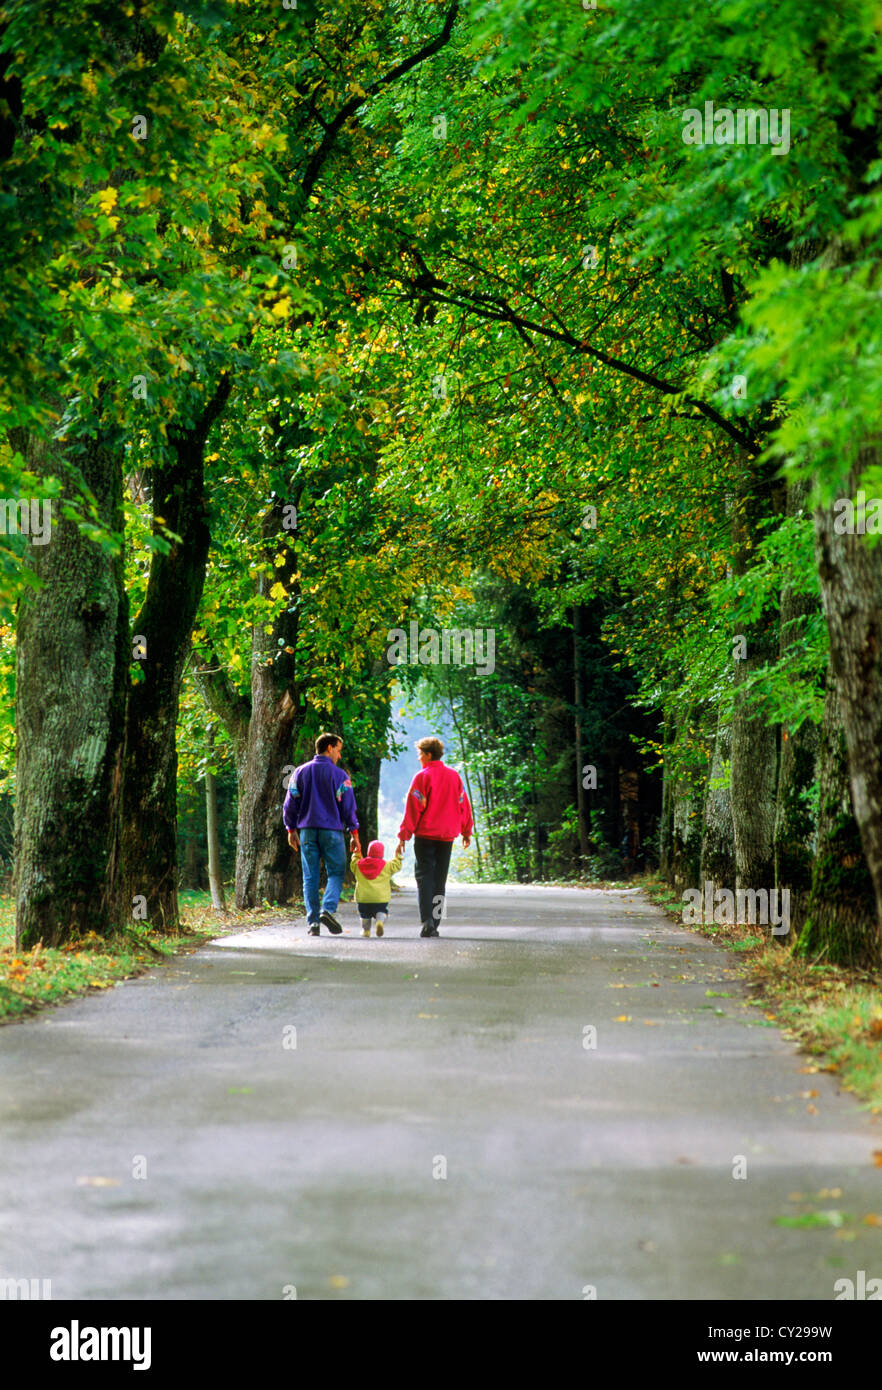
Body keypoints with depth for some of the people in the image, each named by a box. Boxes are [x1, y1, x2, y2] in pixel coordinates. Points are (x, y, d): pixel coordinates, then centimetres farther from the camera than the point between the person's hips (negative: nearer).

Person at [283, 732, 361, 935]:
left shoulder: (301, 772, 8)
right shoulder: (339, 774, -2)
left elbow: (290, 803, 8)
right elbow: (348, 806, -3)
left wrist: (291, 829, 15)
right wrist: (354, 834, 2)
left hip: (307, 830, 3)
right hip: (332, 830, -3)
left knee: (310, 877, 5)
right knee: (336, 873, 5)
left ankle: (313, 921, -2)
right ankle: (328, 909, -18)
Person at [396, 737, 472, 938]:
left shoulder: (422, 777, -7)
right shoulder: (454, 776, 9)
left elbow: (413, 809, -10)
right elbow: (463, 805, 13)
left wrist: (403, 836, -8)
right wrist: (466, 832, 21)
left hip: (426, 834, -5)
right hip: (447, 835, 5)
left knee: (424, 876, -4)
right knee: (439, 880, 10)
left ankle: (427, 920, -20)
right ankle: (434, 924, 9)